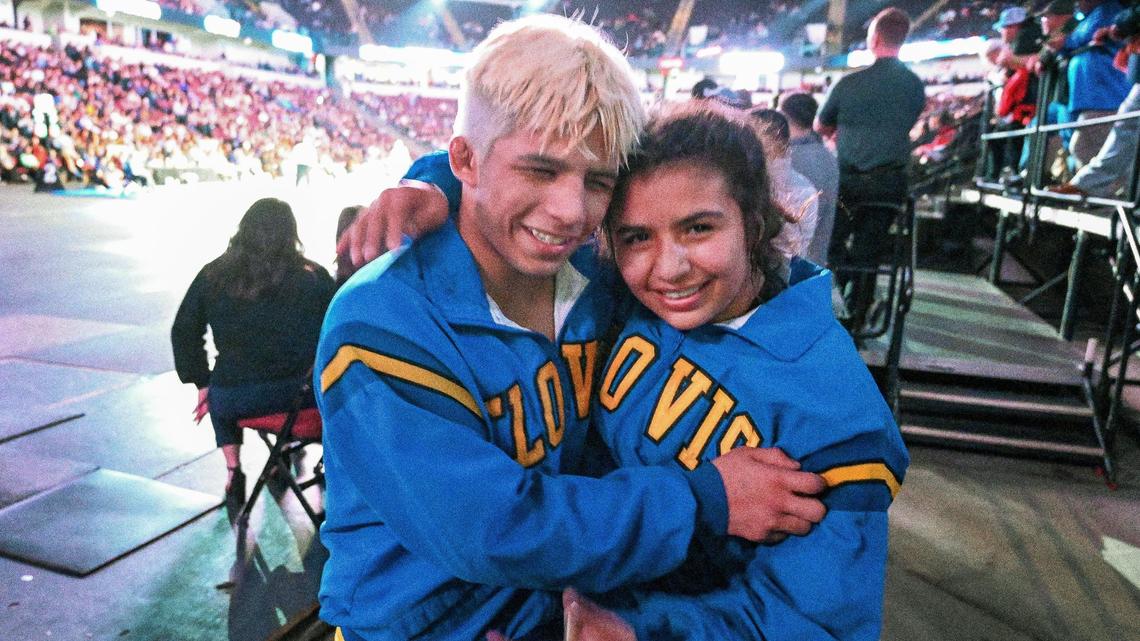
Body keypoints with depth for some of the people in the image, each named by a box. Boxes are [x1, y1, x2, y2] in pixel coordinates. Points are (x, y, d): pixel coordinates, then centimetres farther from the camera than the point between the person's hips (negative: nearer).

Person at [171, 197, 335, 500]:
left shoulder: (213, 276, 4)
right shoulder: (314, 277, -1)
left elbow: (184, 332, 10)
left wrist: (203, 384, 19)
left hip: (235, 398, 1)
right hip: (301, 393, -1)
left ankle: (233, 473, 27)